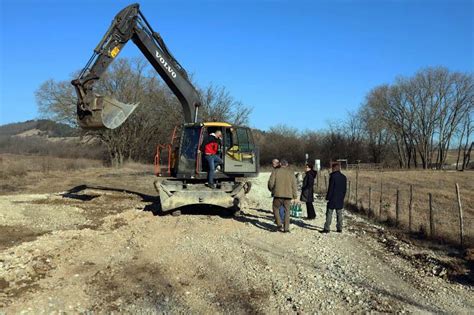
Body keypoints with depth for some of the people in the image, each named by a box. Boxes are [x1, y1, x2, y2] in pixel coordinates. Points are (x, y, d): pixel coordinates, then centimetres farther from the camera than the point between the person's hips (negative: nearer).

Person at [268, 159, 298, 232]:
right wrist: (295, 196, 8)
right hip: (288, 195, 2)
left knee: (276, 208, 14)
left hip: (278, 194, -2)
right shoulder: (290, 172, 6)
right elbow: (294, 185, 4)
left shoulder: (275, 171, 1)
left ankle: (279, 224, 1)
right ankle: (286, 228, 10)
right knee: (287, 211, 11)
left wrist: (272, 190, 16)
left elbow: (271, 182, -4)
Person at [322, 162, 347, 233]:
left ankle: (327, 228, -1)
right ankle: (339, 228, 15)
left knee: (329, 214, -1)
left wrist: (328, 197, -9)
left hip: (333, 198, -6)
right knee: (339, 214, 12)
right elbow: (344, 189, 13)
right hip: (340, 199, 6)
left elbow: (330, 188, -15)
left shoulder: (333, 176, -14)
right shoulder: (344, 177, 8)